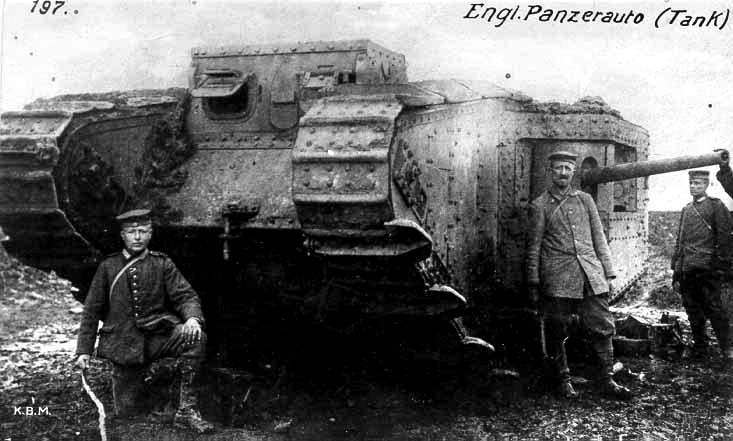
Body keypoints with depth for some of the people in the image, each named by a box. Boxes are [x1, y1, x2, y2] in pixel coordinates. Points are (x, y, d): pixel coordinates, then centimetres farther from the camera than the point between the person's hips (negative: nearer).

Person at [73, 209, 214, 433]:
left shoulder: (162, 264, 4)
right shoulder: (108, 267, 5)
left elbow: (185, 295, -4)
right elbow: (92, 310, 8)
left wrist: (192, 318, -27)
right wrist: (84, 350, 3)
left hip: (157, 335, 0)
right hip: (123, 344, 0)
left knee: (196, 337, -31)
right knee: (126, 413, 1)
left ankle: (187, 410, -21)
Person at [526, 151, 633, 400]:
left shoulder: (585, 200, 14)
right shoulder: (539, 206, 4)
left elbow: (599, 239, 15)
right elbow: (534, 248, 4)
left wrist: (608, 273, 9)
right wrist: (533, 285, 1)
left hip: (591, 276, 3)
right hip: (557, 278, -3)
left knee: (603, 328, 0)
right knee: (557, 333, 3)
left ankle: (607, 381, 8)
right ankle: (564, 381, 18)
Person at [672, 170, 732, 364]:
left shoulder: (716, 206, 1)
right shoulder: (686, 210, 18)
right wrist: (676, 271, 16)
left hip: (707, 268, -6)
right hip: (687, 270, 6)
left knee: (713, 308, -6)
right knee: (692, 310, 7)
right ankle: (699, 348, 15)